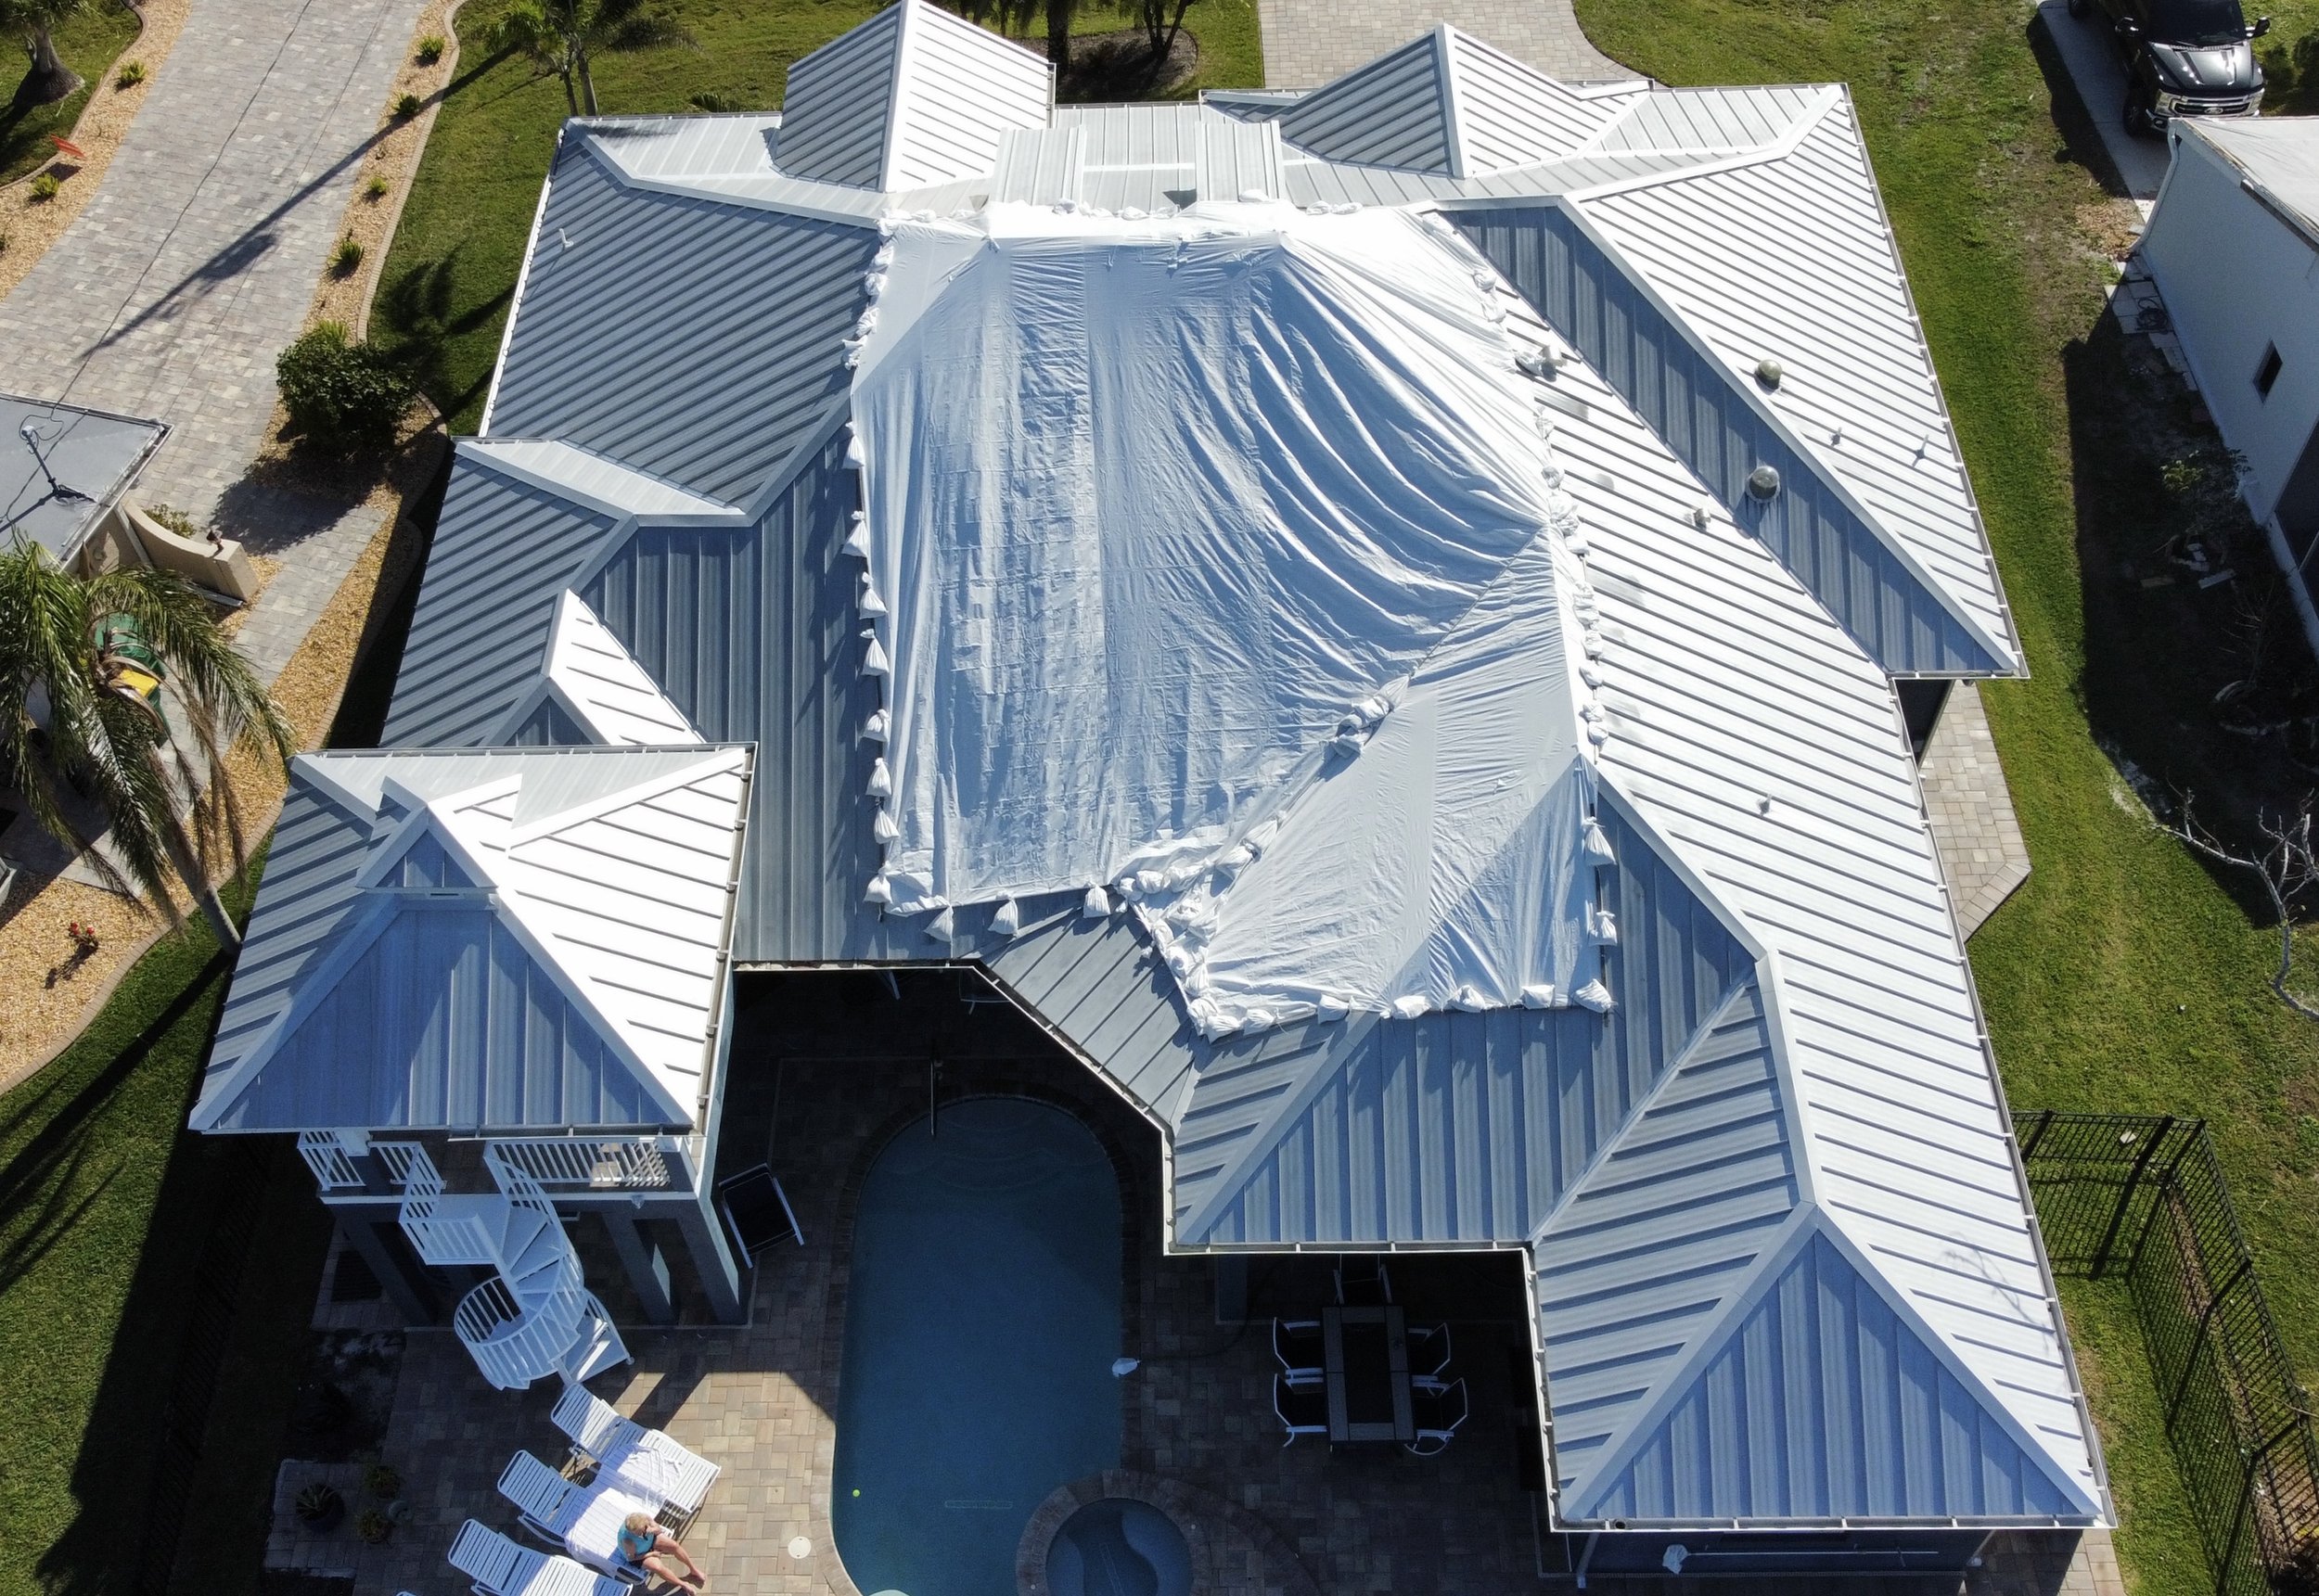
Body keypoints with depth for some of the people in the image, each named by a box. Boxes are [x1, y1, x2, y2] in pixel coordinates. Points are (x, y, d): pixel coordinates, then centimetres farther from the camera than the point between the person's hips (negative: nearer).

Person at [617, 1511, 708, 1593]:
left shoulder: (645, 1517, -30)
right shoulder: (628, 1541, -41)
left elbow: (659, 1529, -13)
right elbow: (630, 1558, -23)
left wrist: (652, 1530, -38)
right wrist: (651, 1554, -19)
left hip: (650, 1540, 5)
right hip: (638, 1555, -5)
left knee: (674, 1545, -9)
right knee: (658, 1567, -25)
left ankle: (694, 1569, 14)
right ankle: (683, 1584, -2)